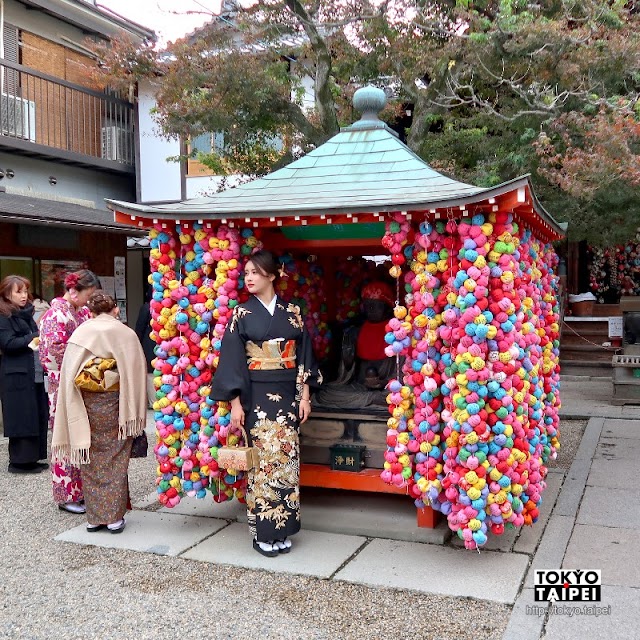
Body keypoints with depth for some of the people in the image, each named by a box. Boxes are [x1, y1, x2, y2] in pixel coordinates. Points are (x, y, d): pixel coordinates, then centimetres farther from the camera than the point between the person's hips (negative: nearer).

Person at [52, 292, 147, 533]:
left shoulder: (79, 333, 1)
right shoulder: (126, 334, -4)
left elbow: (68, 375, 0)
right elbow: (136, 373, -5)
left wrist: (76, 411, 7)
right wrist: (133, 413, 1)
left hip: (83, 403, 2)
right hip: (113, 403, -2)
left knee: (91, 459, 11)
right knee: (114, 458, 7)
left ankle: (94, 517, 17)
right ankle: (114, 517, 8)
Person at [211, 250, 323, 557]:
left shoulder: (292, 313, 5)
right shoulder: (241, 314, -1)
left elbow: (303, 356, 7)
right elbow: (232, 361, -3)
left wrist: (305, 395, 2)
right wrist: (235, 403, -8)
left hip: (288, 395, 2)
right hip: (257, 397, -2)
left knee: (286, 458, 5)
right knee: (263, 459, -2)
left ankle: (282, 530, 16)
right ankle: (262, 532, 10)